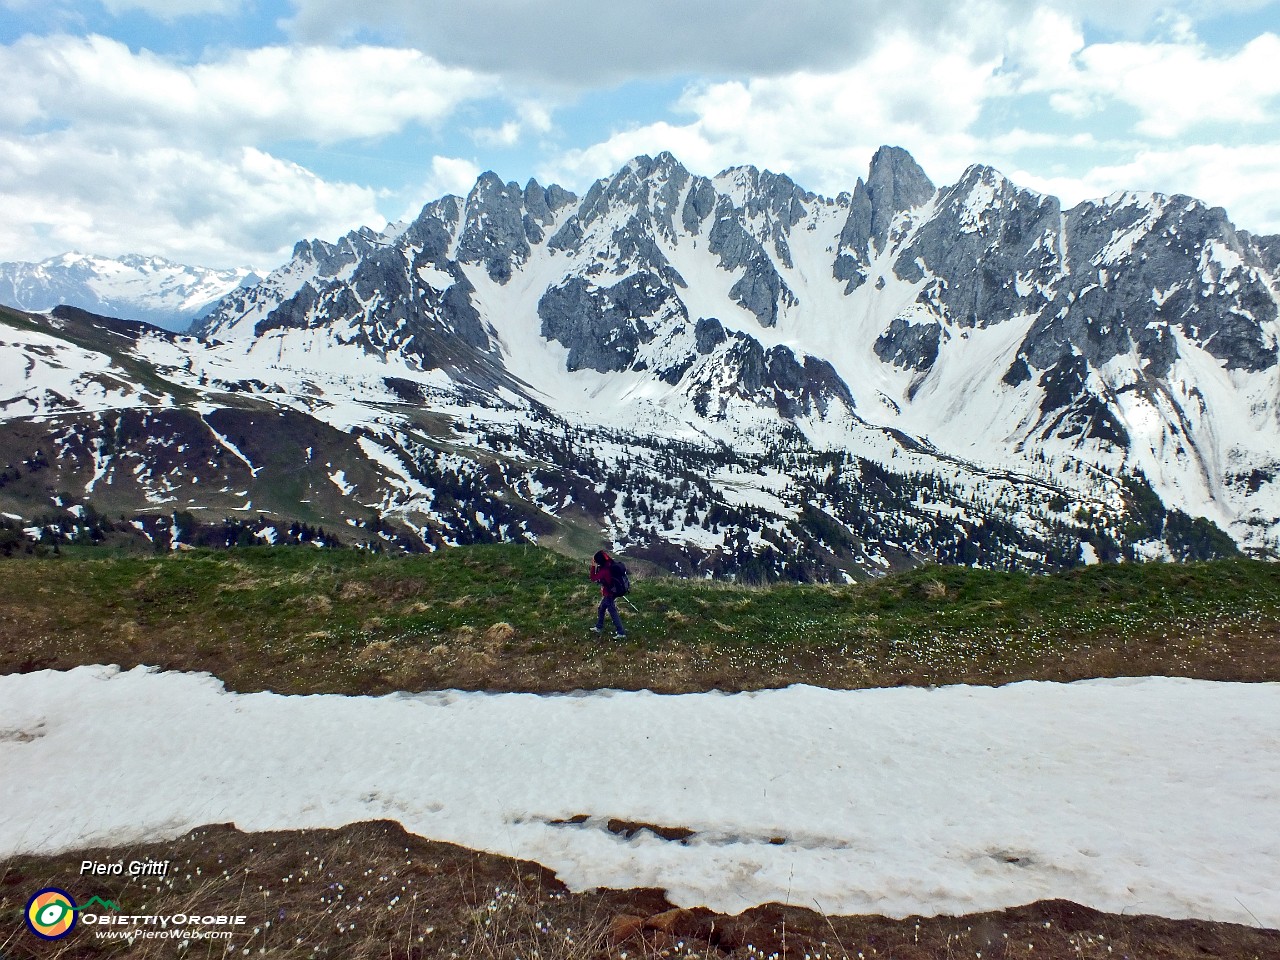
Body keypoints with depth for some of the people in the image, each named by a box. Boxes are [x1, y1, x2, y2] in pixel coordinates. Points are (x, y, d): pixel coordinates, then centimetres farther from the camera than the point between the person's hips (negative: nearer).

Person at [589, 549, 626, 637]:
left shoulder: (604, 570, -28)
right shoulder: (609, 564, -6)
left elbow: (593, 578, -21)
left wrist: (593, 565, -18)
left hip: (608, 594, -9)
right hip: (612, 592, 9)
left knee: (613, 613, -3)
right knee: (601, 609, 23)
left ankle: (621, 633, 0)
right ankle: (599, 628, 37)